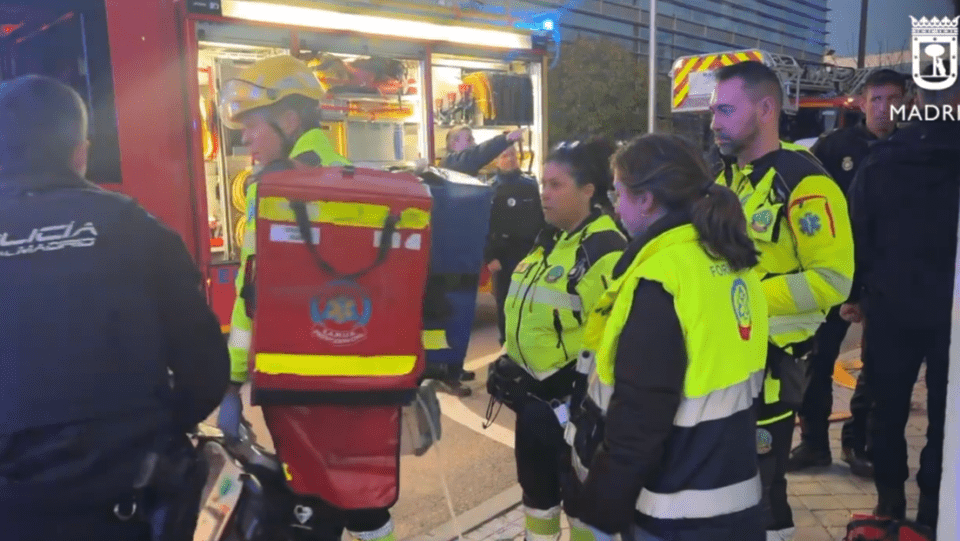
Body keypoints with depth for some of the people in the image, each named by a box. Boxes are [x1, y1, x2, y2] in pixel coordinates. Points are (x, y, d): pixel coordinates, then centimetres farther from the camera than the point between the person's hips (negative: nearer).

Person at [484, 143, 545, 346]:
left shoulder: (530, 184, 9)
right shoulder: (490, 189, 0)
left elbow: (541, 219, 11)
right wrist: (489, 256, -13)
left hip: (530, 253, 2)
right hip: (503, 256, -2)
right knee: (505, 303, 4)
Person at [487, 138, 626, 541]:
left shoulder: (605, 250, -20)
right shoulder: (549, 239, 8)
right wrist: (509, 362, 16)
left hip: (571, 397, -8)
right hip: (535, 390, 9)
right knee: (535, 479, 23)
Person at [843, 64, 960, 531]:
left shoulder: (880, 160, -1)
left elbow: (857, 233, 0)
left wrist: (853, 294, 5)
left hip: (890, 305, 1)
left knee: (888, 406, 11)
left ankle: (890, 501, 19)